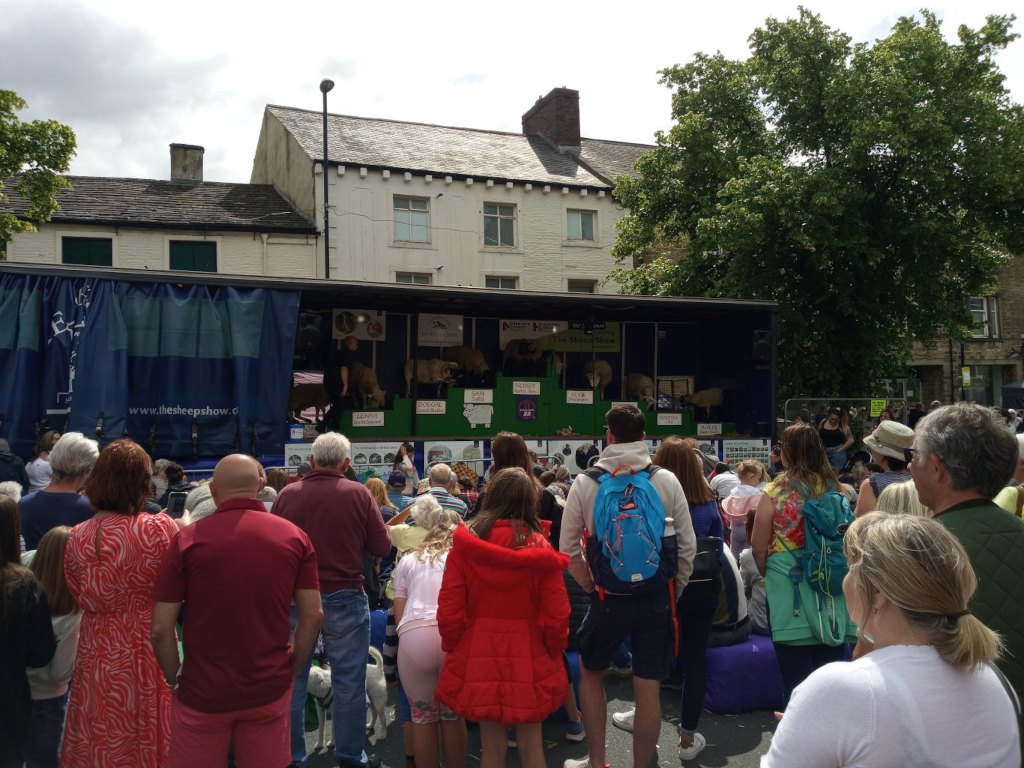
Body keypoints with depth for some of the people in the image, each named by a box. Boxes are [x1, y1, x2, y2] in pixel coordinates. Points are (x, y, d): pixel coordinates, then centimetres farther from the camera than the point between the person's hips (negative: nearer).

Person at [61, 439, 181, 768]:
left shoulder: (77, 536, -5)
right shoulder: (159, 529, -20)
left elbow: (78, 595, 7)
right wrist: (182, 529, 3)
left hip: (96, 652, 4)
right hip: (145, 652, -4)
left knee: (98, 741, 19)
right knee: (146, 734, 13)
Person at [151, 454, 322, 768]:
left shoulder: (188, 539, -8)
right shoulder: (295, 537, -3)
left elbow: (161, 629, -8)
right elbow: (312, 616, -4)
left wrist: (176, 679, 5)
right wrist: (291, 670, 8)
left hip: (202, 692, -1)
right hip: (270, 691, 2)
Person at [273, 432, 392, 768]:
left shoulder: (287, 494, -3)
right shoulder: (359, 494, -8)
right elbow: (382, 547, -4)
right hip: (345, 599, -2)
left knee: (292, 680, 13)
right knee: (349, 682, 9)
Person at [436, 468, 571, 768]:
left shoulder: (465, 544, -8)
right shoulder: (541, 547, -9)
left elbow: (449, 607, -7)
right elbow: (557, 614, -9)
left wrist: (452, 647, 9)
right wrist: (553, 651, 7)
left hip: (479, 655, 0)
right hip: (530, 657, 0)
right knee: (531, 743, 15)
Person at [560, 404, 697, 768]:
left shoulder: (585, 482, -6)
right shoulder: (667, 480, -5)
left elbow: (568, 548, -3)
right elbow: (687, 546, -2)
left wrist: (590, 586, 9)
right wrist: (673, 592, 10)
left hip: (609, 598, 0)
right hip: (657, 597, 1)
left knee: (590, 672, 22)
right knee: (649, 690, 10)